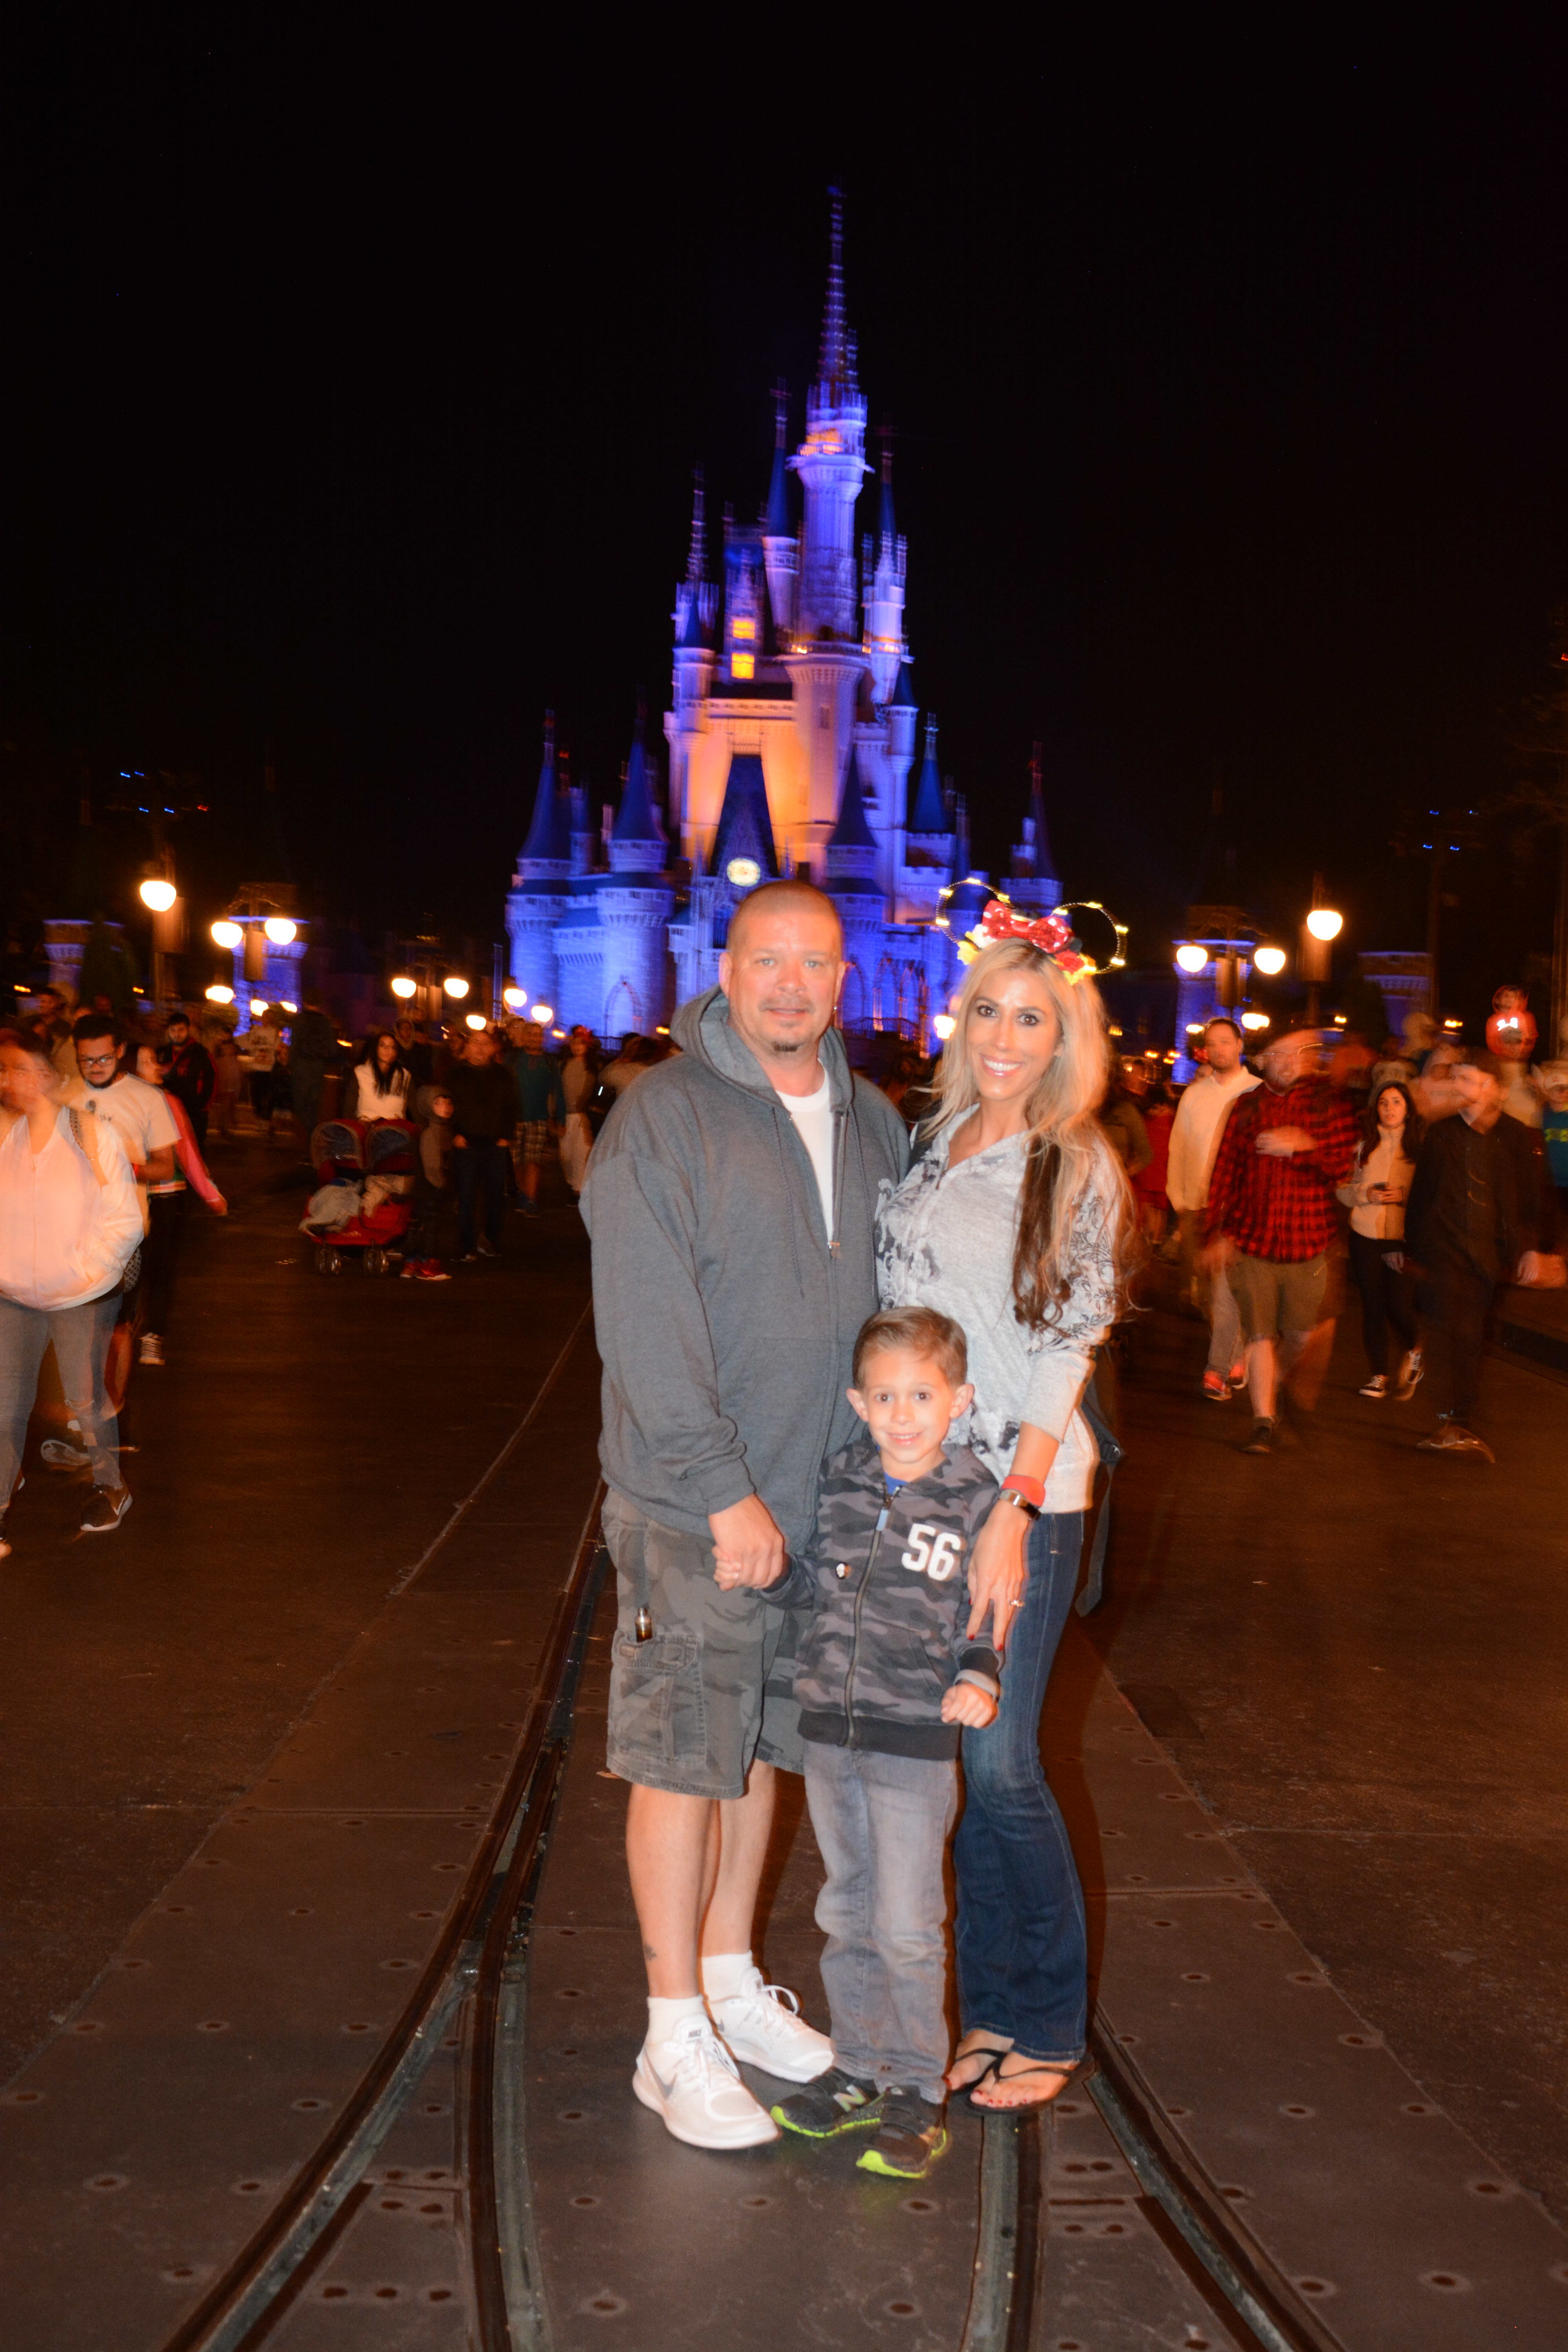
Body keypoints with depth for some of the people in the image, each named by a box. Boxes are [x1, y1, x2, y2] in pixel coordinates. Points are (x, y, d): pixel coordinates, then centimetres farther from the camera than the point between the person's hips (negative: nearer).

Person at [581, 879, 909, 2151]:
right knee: (685, 1758, 3)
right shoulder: (664, 1117, -12)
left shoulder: (875, 1124, 8)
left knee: (763, 1744, 17)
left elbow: (894, 1298, 15)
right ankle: (678, 2036, 18)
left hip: (826, 1498, 6)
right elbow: (647, 1327, -17)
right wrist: (725, 1489, -19)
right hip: (693, 1506, -6)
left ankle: (733, 1980, 34)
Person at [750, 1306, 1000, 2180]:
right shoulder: (838, 1484, 1)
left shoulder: (977, 1502, -11)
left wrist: (979, 1680, -22)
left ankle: (918, 2091, 20)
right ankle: (861, 2068, 34)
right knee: (847, 1915, 17)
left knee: (908, 1928, 1)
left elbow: (988, 1620, -5)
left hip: (917, 1739, -5)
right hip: (830, 1729, 5)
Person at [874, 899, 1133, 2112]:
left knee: (999, 1761, -2)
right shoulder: (930, 1143, 10)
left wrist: (1012, 1513, -17)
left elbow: (1065, 1349, -10)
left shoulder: (1079, 1171, -5)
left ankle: (1048, 2022, 19)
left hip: (1023, 1491, -5)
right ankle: (988, 2002, 27)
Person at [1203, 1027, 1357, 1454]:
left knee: (1300, 1332, 13)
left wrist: (1304, 1147, -23)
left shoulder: (1330, 1104, 1)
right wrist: (1216, 1232, -1)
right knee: (1259, 1334, -4)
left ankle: (1281, 1379, 46)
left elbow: (1342, 1167, -6)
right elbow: (1224, 1173, 4)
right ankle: (1263, 1424, 1)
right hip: (1251, 1241, 0)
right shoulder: (1247, 1108, 4)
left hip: (1306, 1242, 0)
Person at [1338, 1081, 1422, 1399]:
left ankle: (1412, 1353, 25)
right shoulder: (1363, 1145, 5)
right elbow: (1343, 1189, 7)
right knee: (1372, 1306, 7)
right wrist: (1366, 1194, -11)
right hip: (1365, 1236, 2)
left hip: (1403, 1238, -2)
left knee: (1400, 1307, -8)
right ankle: (1378, 1373, 21)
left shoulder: (1419, 1146, 0)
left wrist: (1405, 1194, -17)